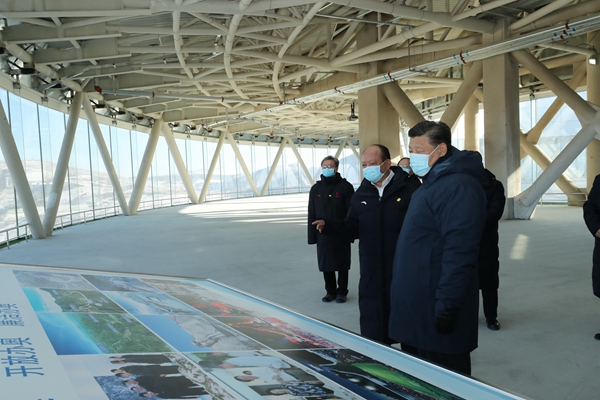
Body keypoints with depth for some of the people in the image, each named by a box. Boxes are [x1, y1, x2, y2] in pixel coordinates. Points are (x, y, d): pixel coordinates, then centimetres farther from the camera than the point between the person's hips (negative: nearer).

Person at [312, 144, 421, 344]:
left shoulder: (410, 188, -9)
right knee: (372, 328, 11)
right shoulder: (361, 194, 9)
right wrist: (329, 225, -8)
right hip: (372, 273, 4)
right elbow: (353, 228, 9)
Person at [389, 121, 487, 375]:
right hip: (418, 308, 10)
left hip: (436, 311, -10)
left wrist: (447, 305, -24)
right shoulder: (433, 182, 14)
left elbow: (459, 252, -26)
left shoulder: (458, 187, -19)